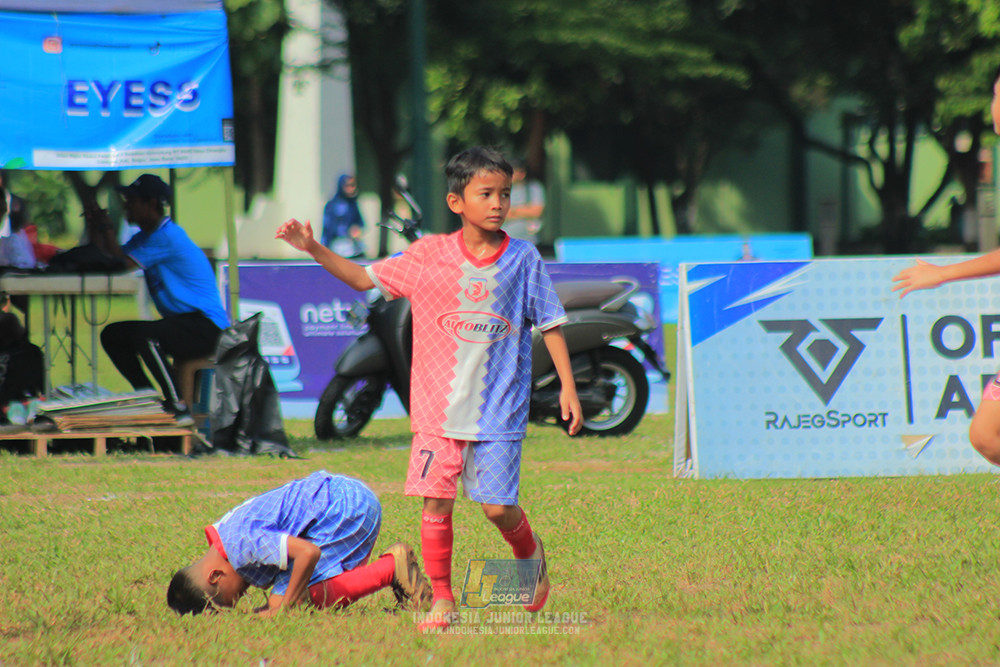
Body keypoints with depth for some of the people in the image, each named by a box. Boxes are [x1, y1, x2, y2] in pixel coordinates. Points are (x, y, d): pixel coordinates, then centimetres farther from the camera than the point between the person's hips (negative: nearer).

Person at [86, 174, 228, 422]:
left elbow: (123, 263, -21)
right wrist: (94, 227, 2)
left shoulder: (167, 237, -17)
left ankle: (178, 408, -27)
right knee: (112, 334, 8)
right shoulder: (144, 237, 15)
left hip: (205, 327, -10)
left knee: (143, 334, -33)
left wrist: (107, 228, -9)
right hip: (182, 323, 10)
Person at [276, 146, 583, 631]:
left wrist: (568, 386, 2)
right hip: (438, 405, 1)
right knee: (436, 499, -4)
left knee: (497, 505, -5)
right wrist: (314, 250, 0)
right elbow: (365, 279, 10)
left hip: (499, 407, -1)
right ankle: (441, 600, 7)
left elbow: (550, 324, 6)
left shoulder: (523, 259, 0)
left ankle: (532, 557, 28)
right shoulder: (428, 254, 0)